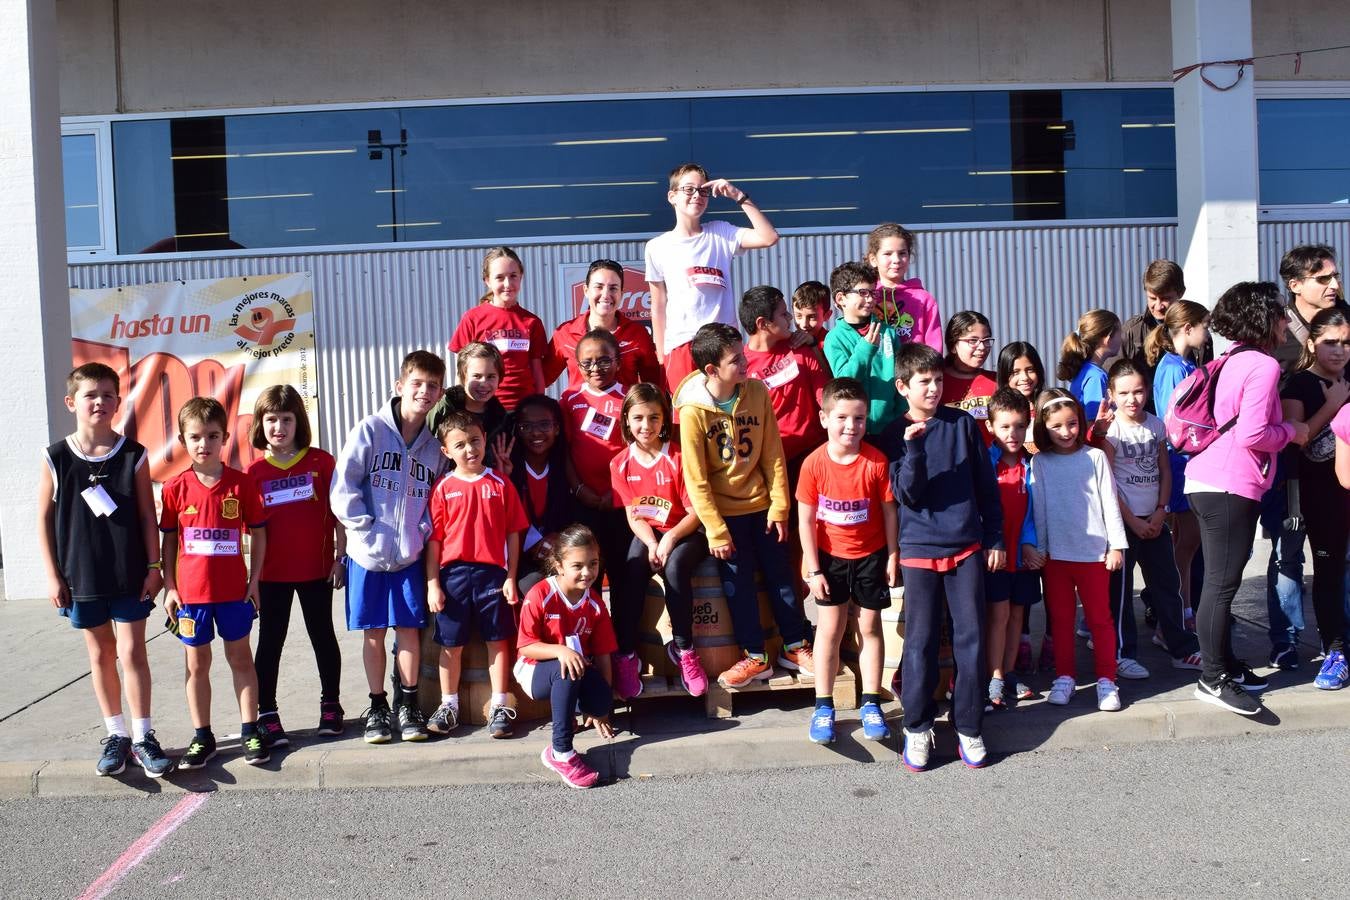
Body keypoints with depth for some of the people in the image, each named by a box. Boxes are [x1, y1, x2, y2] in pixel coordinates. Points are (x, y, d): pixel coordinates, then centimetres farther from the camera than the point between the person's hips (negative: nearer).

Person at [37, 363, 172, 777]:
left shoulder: (133, 455, -3)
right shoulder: (56, 458, -3)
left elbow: (147, 515, 0)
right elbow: (44, 519, 1)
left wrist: (153, 566, -3)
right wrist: (53, 576, -2)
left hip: (130, 574, -1)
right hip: (81, 576, 1)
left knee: (132, 652, 1)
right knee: (100, 654, 12)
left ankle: (143, 736, 10)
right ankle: (116, 735, 23)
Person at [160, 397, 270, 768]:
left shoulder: (241, 483, -5)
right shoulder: (175, 488, -2)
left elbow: (258, 533, 1)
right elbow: (168, 540, 4)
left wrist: (254, 580, -2)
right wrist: (169, 587, 0)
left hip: (234, 590, -1)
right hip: (190, 592, 1)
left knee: (240, 658, 10)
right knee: (197, 664, 10)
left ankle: (250, 731, 19)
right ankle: (202, 737, 21)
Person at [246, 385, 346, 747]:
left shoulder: (320, 461, -3)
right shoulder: (254, 471, 0)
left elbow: (337, 512, 0)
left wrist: (340, 556, -3)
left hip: (317, 568, 0)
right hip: (273, 573, 1)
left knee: (323, 636, 12)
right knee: (270, 641, 7)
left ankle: (330, 705, 26)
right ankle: (266, 714, 15)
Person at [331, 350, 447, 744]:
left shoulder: (433, 444, 5)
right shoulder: (371, 430, -5)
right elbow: (342, 487, -8)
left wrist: (423, 531, -5)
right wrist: (366, 529, -12)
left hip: (410, 554, 2)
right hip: (368, 553, -2)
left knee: (409, 630, 5)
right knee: (373, 632, 7)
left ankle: (408, 704, 20)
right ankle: (377, 706, 21)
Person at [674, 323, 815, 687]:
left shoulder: (757, 392, -9)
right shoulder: (693, 411, -18)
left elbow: (773, 455, -3)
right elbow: (696, 480, -15)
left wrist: (779, 506, -4)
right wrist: (716, 531, -14)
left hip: (761, 504, 3)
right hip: (723, 512, -3)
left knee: (780, 574, 9)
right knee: (739, 582, 3)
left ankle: (796, 647, 24)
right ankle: (755, 657, 16)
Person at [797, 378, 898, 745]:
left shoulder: (877, 462, -14)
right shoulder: (814, 463, -14)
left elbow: (889, 512, -5)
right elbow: (805, 520, -9)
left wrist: (893, 557, -3)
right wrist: (813, 569, -8)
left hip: (870, 556, 0)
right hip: (830, 557, 0)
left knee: (869, 627, 10)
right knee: (829, 629, 5)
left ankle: (870, 704, 23)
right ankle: (823, 706, 17)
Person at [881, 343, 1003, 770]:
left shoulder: (963, 424, 3)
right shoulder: (895, 435, 0)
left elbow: (986, 485, 8)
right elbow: (907, 494, -10)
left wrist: (995, 539, 7)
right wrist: (913, 448, -23)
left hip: (967, 545, 1)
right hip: (920, 548, -1)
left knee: (971, 638, 4)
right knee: (920, 641, 3)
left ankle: (968, 727, 16)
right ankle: (917, 726, 16)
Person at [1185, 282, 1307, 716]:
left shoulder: (1233, 360, 14)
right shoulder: (1264, 365, -13)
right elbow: (1252, 434, -21)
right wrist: (1291, 431, -4)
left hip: (1208, 481, 10)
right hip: (1230, 487, -10)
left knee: (1220, 580, 16)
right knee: (1222, 583, -4)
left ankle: (1225, 664, 27)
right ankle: (1213, 679, 2)